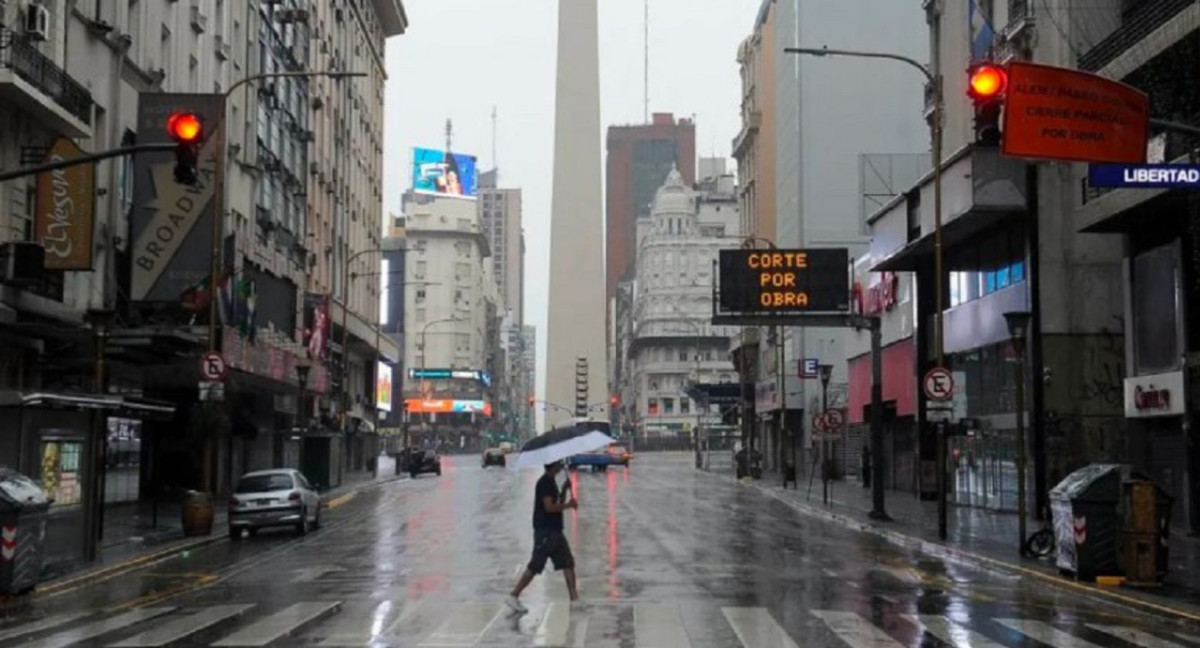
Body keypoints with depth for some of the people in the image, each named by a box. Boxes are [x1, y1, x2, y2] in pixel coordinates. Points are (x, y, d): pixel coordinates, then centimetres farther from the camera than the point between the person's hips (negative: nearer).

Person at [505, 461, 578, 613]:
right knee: (534, 567, -8)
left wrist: (564, 490, 8)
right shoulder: (545, 483, -14)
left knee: (568, 563, 8)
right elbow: (549, 507, -22)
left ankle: (574, 597, 11)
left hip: (555, 531, 10)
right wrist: (569, 505, -12)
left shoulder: (551, 482, 16)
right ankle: (513, 596, -3)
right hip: (545, 532, -10)